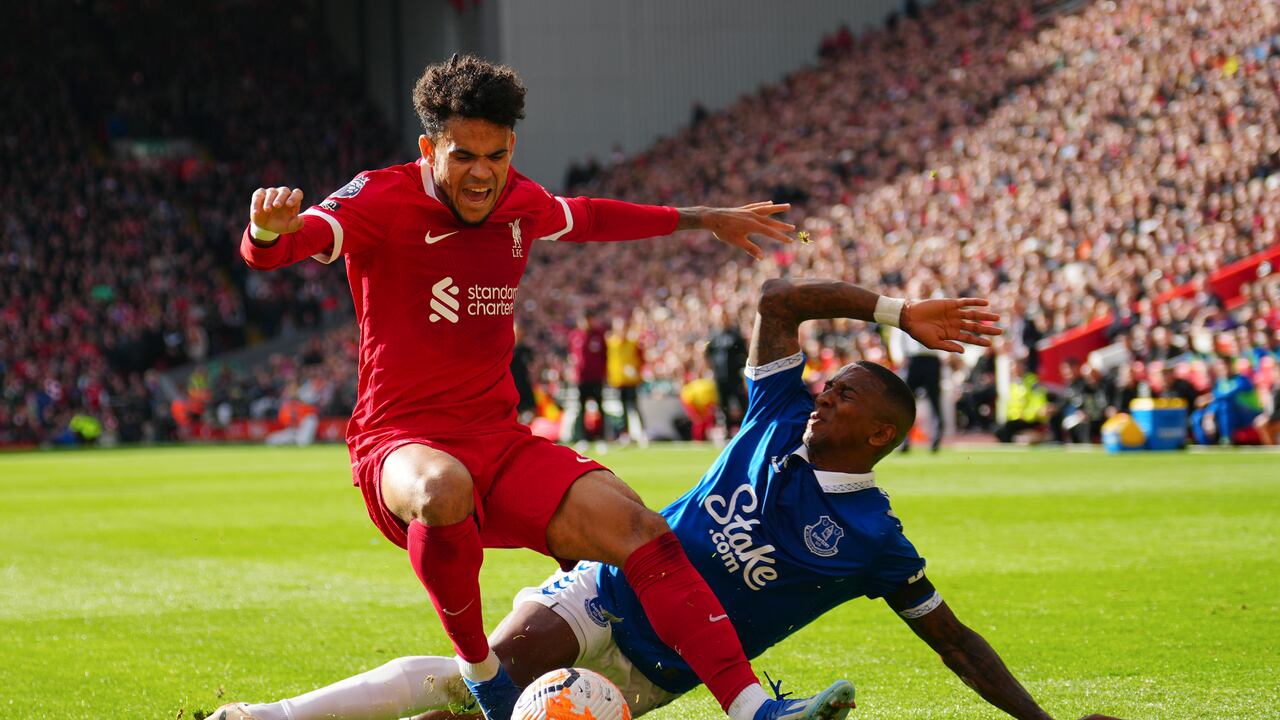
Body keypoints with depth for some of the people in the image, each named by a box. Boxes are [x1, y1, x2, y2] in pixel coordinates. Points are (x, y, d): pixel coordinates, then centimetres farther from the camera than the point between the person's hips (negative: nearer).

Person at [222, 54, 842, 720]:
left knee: (639, 529, -16)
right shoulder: (384, 200, -10)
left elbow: (587, 217, 34)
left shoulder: (518, 202, 9)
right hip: (400, 443, -5)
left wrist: (700, 219, 40)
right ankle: (477, 666, -19)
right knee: (443, 489, -41)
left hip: (500, 441, 5)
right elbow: (267, 251, -26)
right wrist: (271, 229, -51)